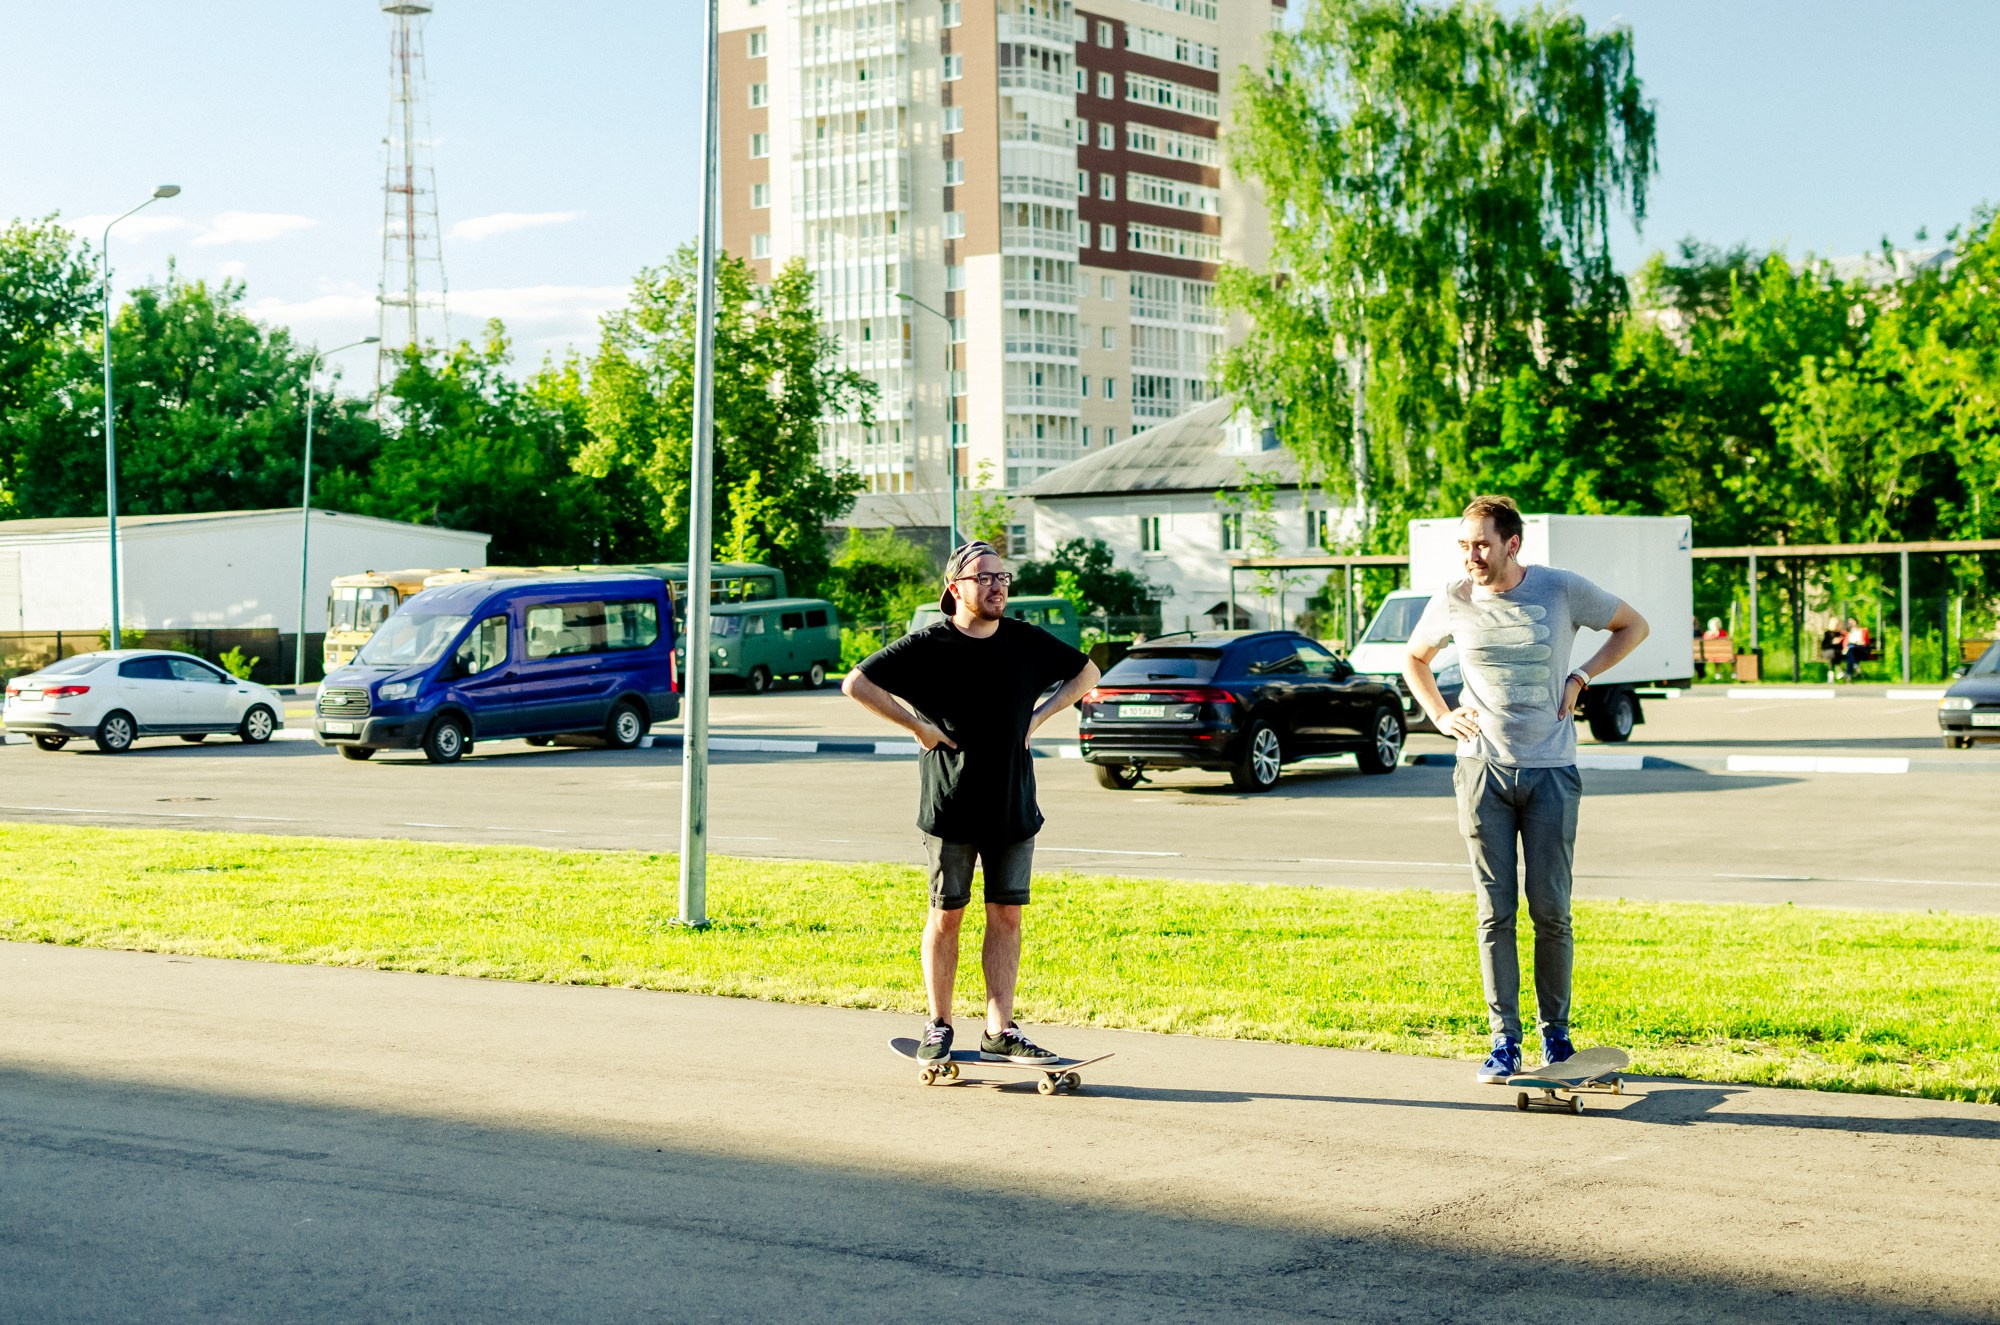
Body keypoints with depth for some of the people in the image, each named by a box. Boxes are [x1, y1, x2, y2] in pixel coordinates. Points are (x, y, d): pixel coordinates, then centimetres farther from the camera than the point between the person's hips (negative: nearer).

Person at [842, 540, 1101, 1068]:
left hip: (1014, 805, 3)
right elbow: (856, 683, -6)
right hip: (950, 806, -3)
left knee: (1007, 915, 4)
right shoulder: (928, 645, -6)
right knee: (947, 915, 4)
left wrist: (1038, 716, 7)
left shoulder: (1027, 642, 5)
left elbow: (1086, 673, 20)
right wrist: (918, 726, -9)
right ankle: (938, 1027, 15)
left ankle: (999, 1031, 8)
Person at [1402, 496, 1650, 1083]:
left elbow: (1633, 626, 12)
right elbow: (1414, 659, 21)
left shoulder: (1562, 589, -4)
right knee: (1495, 912, 0)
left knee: (1550, 910, -1)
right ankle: (1504, 1040, 6)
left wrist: (1580, 677, 1)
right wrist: (1441, 716, 6)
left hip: (1550, 771, -1)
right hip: (1483, 770, 1)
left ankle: (1555, 1030, 15)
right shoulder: (1453, 602, 1)